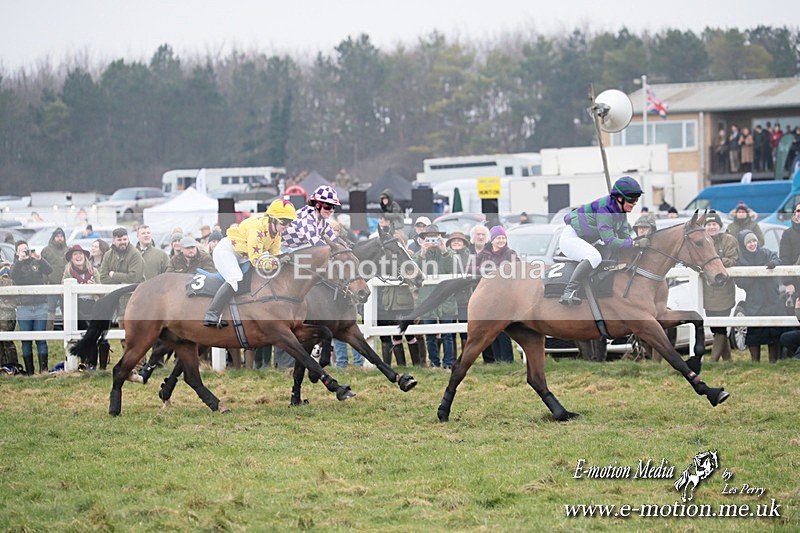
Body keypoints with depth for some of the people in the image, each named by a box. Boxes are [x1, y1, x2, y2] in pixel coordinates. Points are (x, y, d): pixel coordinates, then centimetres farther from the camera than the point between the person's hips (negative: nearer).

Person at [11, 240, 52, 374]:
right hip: (23, 307, 0)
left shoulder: (36, 263, 11)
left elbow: (49, 270, -6)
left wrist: (39, 258, -22)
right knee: (26, 341, 0)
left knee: (41, 339, -5)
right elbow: (13, 276, -11)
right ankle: (29, 371, 2)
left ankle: (43, 369, -6)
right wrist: (20, 260, -23)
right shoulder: (16, 265, 10)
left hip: (40, 306, 0)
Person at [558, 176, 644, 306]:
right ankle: (569, 292, -40)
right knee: (594, 257, -37)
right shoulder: (604, 208, -30)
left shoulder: (620, 209, -2)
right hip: (571, 237, -11)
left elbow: (624, 236, 5)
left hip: (588, 240, 11)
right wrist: (635, 243, -36)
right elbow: (610, 242, -34)